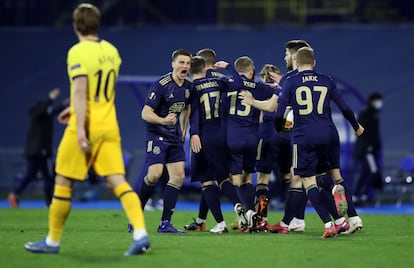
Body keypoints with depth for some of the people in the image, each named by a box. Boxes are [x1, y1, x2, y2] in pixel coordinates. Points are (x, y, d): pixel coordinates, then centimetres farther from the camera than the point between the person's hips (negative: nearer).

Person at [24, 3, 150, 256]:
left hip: (86, 127, -6)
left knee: (63, 182, 7)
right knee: (118, 182, -1)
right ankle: (141, 233, -19)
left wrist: (80, 128, -24)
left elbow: (80, 91, -20)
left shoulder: (78, 52, -10)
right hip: (109, 128, 6)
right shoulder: (112, 52, 11)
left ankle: (53, 241, 15)